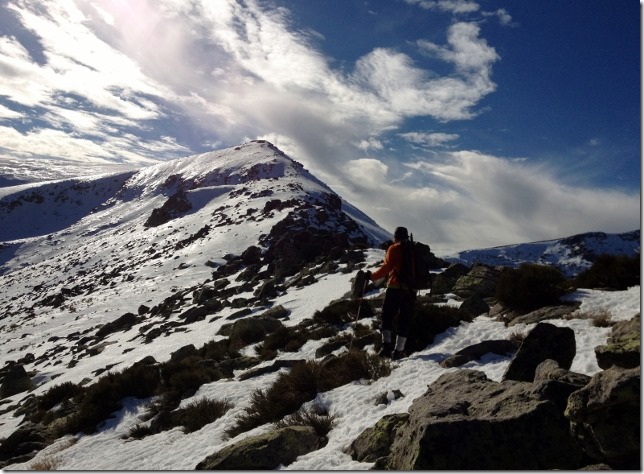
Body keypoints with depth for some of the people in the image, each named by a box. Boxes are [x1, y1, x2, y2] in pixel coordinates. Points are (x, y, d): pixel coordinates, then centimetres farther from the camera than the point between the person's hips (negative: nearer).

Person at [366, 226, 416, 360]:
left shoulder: (394, 249, -3)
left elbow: (386, 268, -10)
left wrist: (371, 276, 0)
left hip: (395, 288, -4)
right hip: (411, 290, 4)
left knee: (387, 316, 6)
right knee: (405, 320, 8)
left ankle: (387, 345, -8)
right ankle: (398, 350, 6)